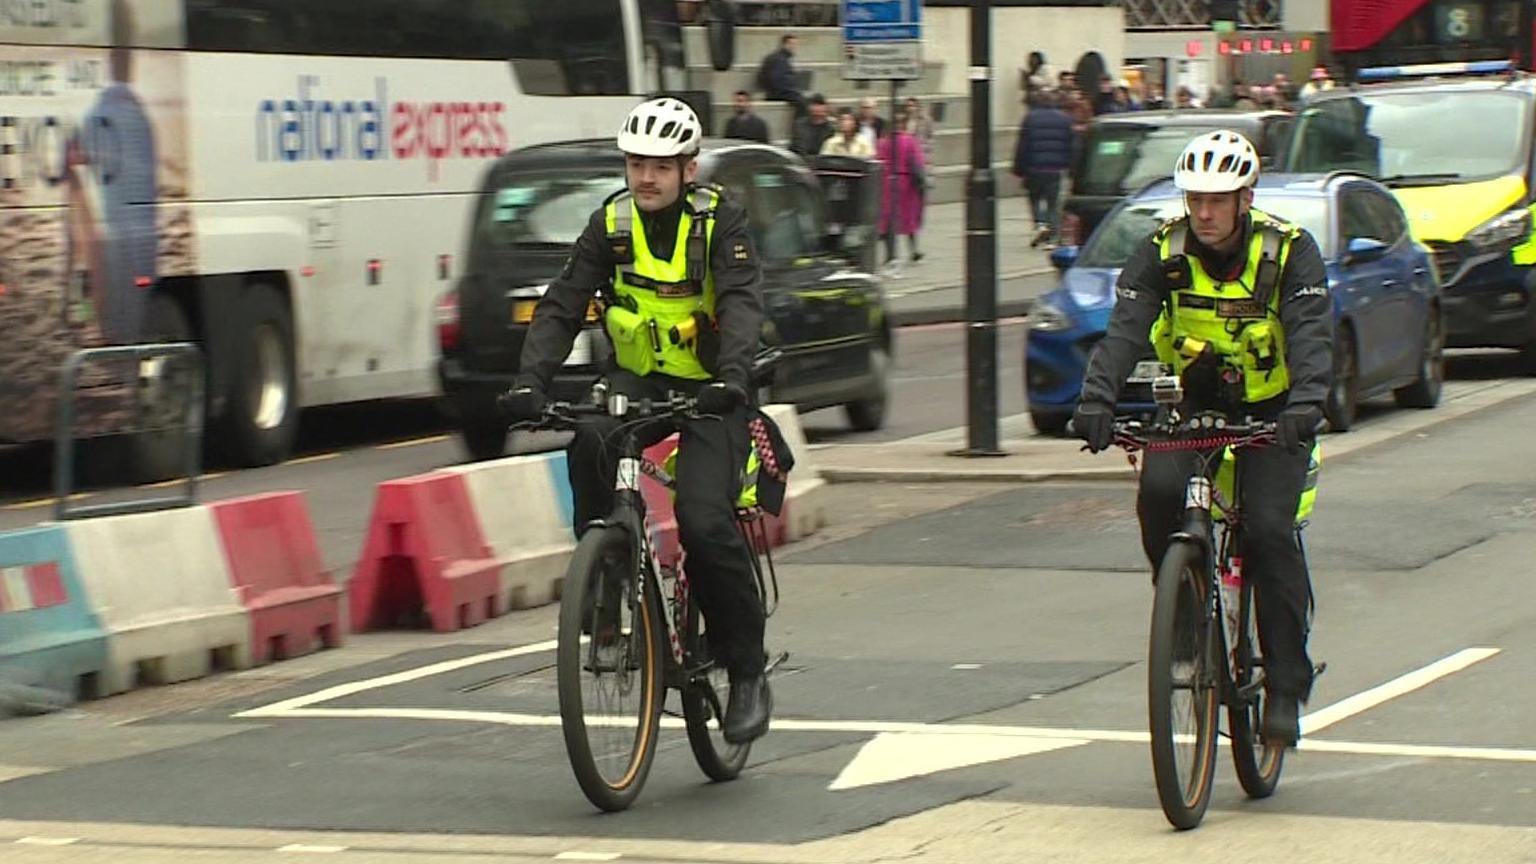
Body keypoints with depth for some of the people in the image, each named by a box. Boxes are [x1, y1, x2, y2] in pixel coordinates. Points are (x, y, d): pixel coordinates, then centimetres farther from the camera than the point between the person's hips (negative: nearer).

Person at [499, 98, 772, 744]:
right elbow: (562, 304, -8)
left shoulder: (719, 219, -10)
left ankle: (747, 671, -4)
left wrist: (732, 374, -42)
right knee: (589, 444, -31)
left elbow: (742, 302, -23)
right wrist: (531, 380, -24)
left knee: (704, 521, -21)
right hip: (639, 380, 3)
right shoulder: (612, 224, -2)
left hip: (709, 389, -3)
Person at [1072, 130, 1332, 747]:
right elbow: (1125, 328, -22)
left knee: (1269, 530, -19)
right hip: (1197, 404, 2)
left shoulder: (1289, 251, -16)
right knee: (1158, 490, -26)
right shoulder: (1164, 252, -10)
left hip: (1272, 413, -2)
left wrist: (1306, 402, -46)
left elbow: (1311, 333, -27)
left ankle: (1286, 684, -9)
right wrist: (1097, 399, -40)